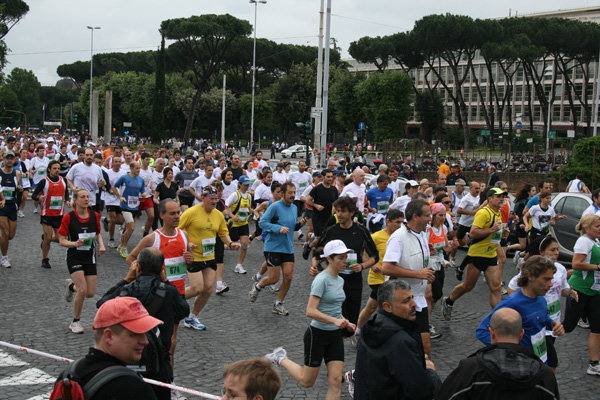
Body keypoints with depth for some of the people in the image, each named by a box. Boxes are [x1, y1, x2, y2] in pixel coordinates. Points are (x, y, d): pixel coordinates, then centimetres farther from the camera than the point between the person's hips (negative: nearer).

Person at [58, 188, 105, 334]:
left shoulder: (95, 216, 0)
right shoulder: (68, 218, -11)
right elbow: (62, 241, -9)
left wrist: (101, 245, -3)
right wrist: (75, 243, -26)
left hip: (90, 258, 4)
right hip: (74, 257, -4)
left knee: (90, 293, 2)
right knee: (83, 290, -18)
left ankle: (71, 285, 37)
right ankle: (75, 322, 4)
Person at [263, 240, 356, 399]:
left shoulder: (340, 280, 9)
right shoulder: (322, 280, -17)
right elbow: (310, 311, -25)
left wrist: (346, 323, 8)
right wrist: (334, 320, -34)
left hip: (335, 336, 7)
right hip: (317, 334, -7)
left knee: (336, 381, -2)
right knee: (307, 382, 7)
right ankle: (281, 358, 29)